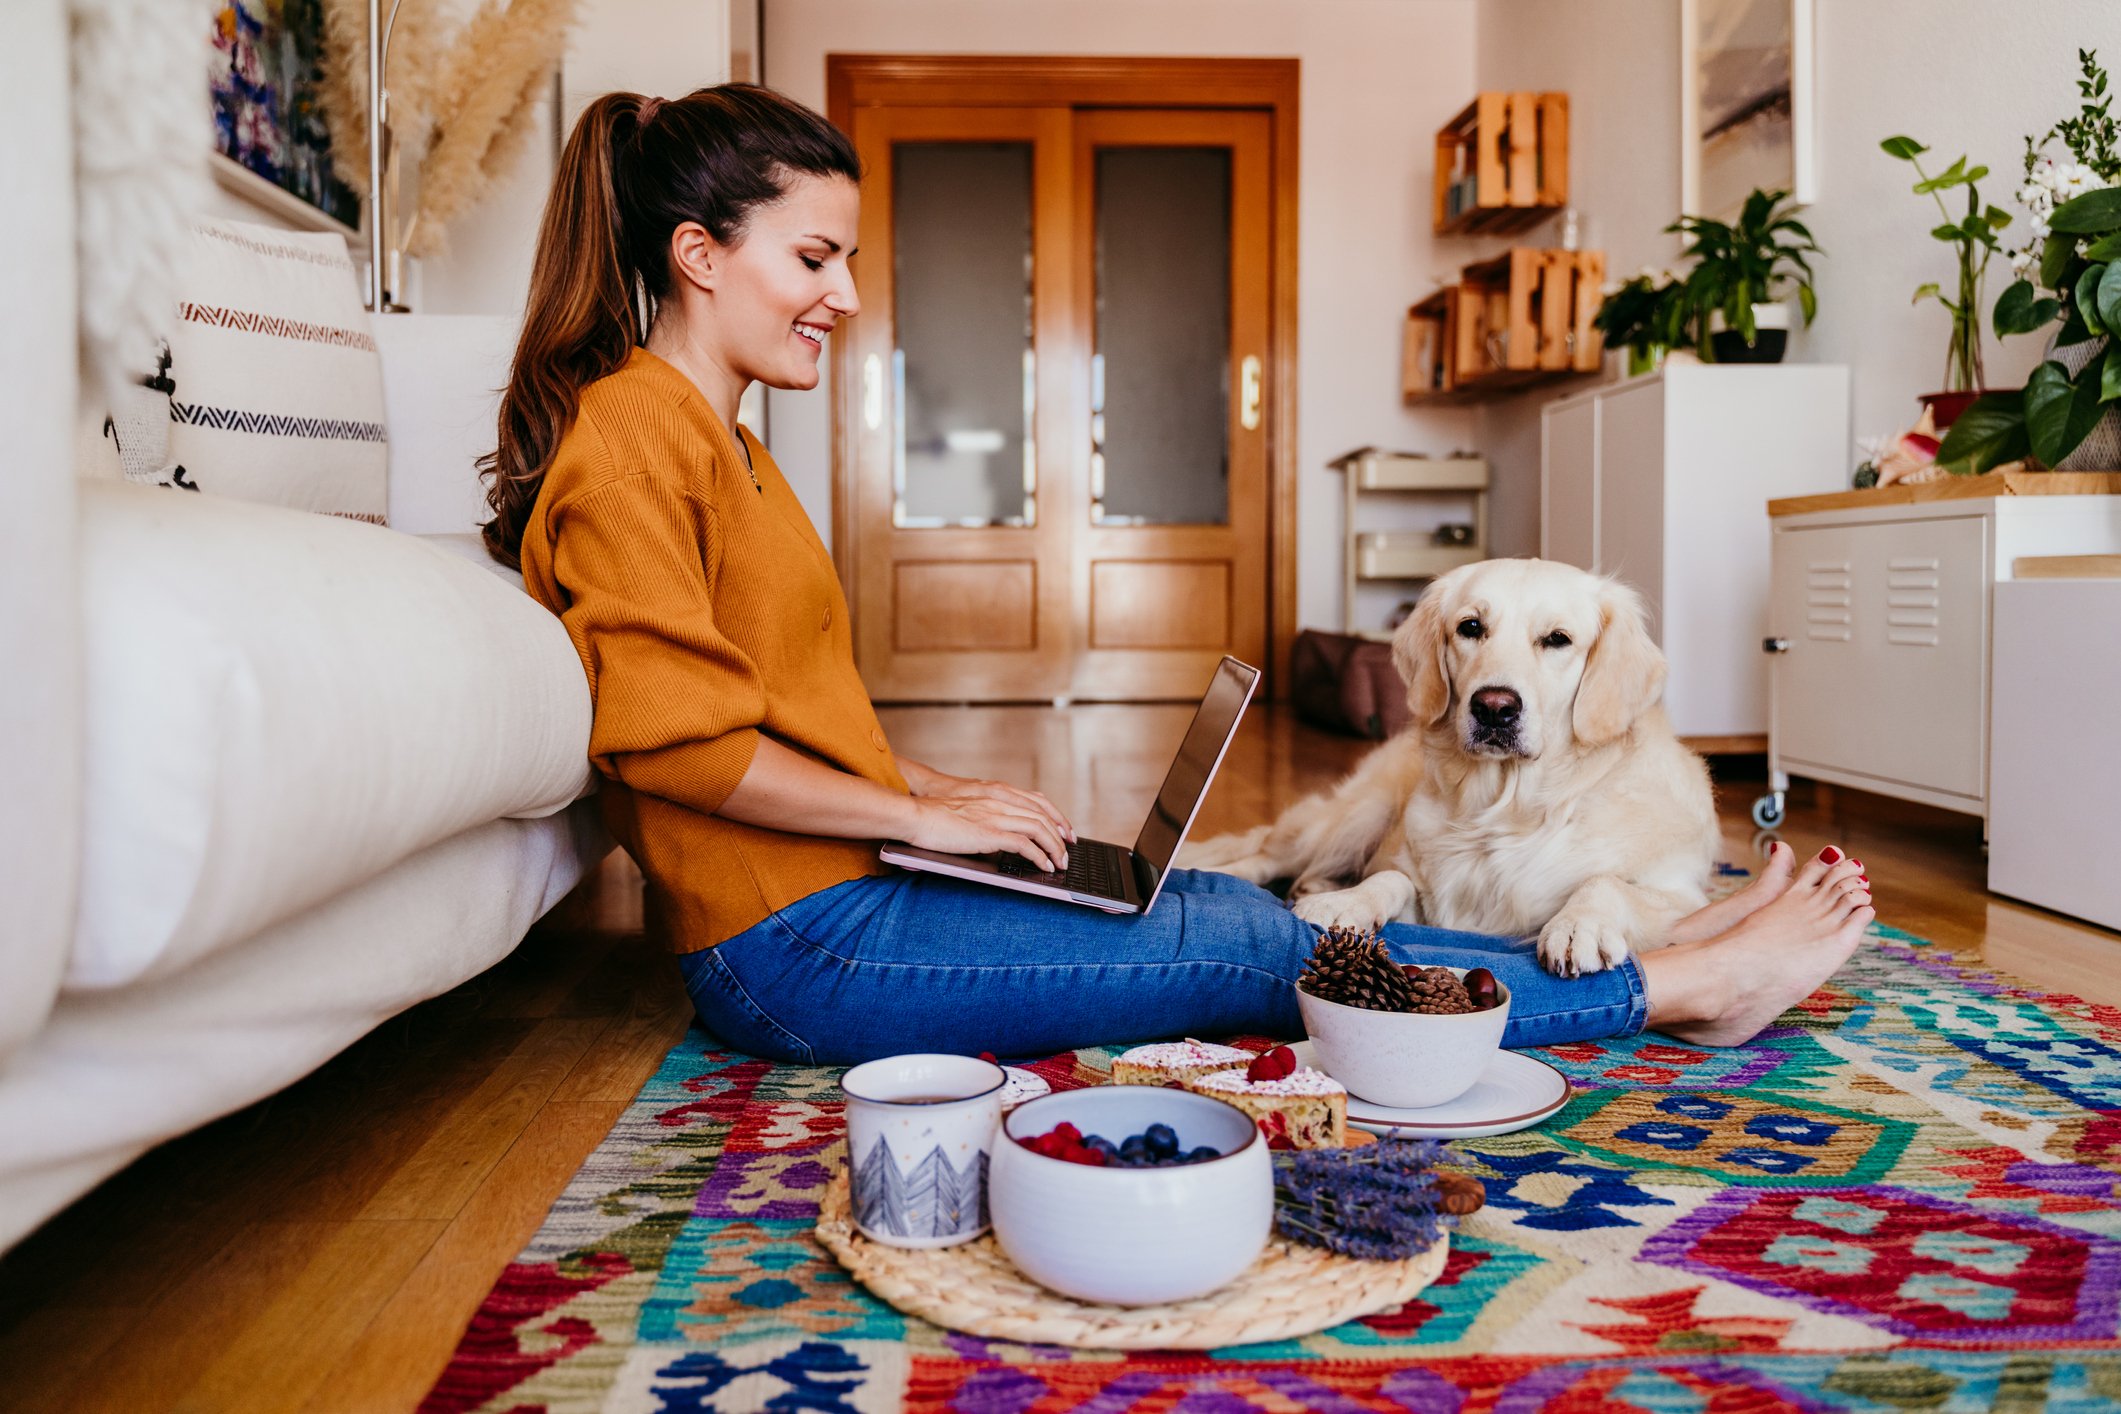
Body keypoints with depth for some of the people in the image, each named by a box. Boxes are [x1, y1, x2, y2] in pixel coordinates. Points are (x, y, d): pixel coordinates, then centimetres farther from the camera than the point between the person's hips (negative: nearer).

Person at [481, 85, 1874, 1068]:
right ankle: (1672, 986, 1)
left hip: (845, 890, 9)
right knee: (1245, 948, -8)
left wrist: (950, 791, 10)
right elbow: (674, 738, -21)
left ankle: (1632, 953, 6)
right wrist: (926, 815, -15)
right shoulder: (632, 437, -13)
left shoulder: (723, 443, 18)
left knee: (1233, 903, 2)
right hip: (797, 946, -9)